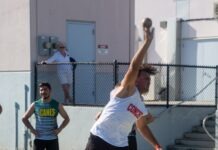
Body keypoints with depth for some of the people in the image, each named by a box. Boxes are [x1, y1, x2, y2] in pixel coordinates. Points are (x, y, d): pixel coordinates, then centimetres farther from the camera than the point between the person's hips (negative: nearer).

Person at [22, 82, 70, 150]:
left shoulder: (57, 105, 3)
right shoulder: (35, 105, 2)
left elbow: (66, 118, 11)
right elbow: (24, 118, 10)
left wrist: (59, 129, -3)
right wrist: (31, 129, -2)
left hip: (52, 139, 0)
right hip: (39, 139, 0)